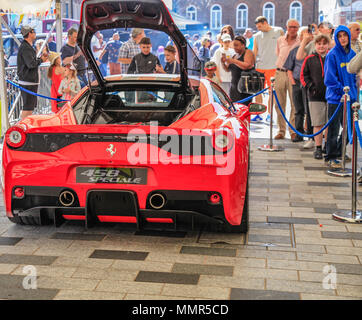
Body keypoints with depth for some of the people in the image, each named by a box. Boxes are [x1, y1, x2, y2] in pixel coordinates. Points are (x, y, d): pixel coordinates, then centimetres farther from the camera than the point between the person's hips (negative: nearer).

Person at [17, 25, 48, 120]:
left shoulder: (28, 46, 18)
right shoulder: (25, 48, -16)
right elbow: (31, 64, -24)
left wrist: (40, 57, 9)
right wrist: (41, 60, -8)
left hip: (31, 81, 11)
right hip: (27, 81, -11)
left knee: (31, 105, 17)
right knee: (28, 107, -8)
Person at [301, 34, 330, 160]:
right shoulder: (310, 59, 6)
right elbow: (303, 75, 8)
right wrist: (310, 86, -6)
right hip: (315, 97, 0)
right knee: (318, 124, 1)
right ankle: (318, 148, 10)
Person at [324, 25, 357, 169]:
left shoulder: (352, 54, 9)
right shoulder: (332, 54, -10)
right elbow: (330, 79, -12)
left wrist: (353, 91, 8)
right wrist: (342, 90, -14)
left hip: (350, 97, 6)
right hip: (336, 97, -6)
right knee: (334, 128, -2)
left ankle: (340, 151, 29)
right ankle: (331, 158, 7)